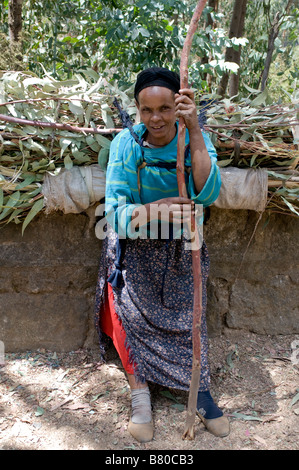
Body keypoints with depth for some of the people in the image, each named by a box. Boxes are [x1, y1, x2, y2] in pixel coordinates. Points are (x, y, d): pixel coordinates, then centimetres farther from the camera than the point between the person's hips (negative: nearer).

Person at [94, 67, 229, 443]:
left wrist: (194, 132, -37)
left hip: (180, 248, 1)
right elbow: (114, 208, -21)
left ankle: (201, 393, 31)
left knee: (189, 315, 9)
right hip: (134, 247, -1)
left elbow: (207, 195, -30)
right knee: (134, 316, 3)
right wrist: (156, 210, -39)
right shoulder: (125, 143, -16)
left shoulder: (197, 140, -13)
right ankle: (140, 396, 26)